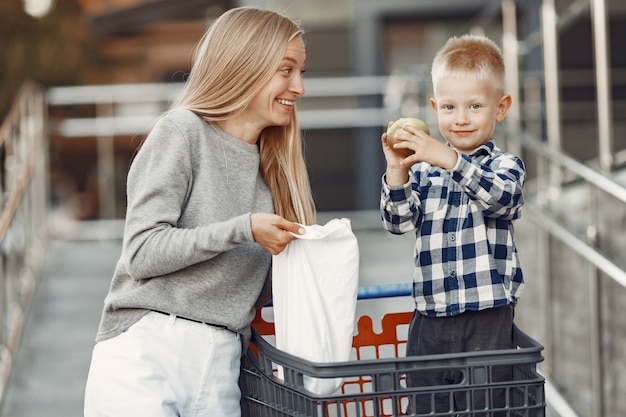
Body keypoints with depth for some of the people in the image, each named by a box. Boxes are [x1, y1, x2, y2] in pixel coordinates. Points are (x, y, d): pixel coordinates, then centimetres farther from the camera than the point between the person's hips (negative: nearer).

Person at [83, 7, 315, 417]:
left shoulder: (271, 166, 17)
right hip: (147, 348, -5)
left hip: (220, 367, 6)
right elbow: (142, 253, -9)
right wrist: (243, 229, -14)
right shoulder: (183, 131, -1)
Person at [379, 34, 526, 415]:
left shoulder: (505, 165, -1)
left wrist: (449, 160, -33)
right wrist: (397, 172, -14)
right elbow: (400, 222, 2)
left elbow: (499, 196, -22)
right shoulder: (423, 171, 9)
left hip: (488, 315, -4)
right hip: (430, 315, 4)